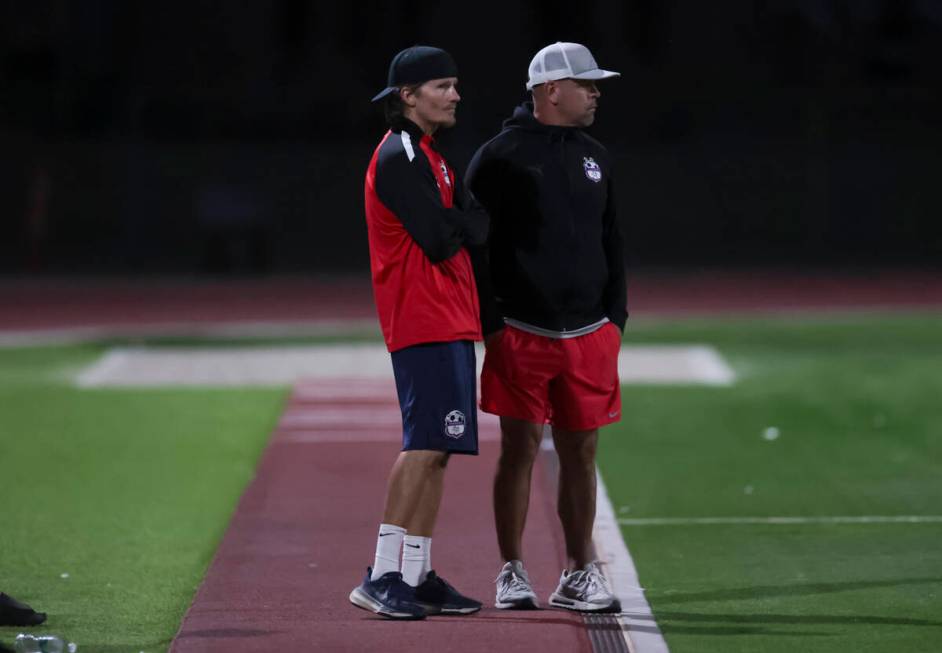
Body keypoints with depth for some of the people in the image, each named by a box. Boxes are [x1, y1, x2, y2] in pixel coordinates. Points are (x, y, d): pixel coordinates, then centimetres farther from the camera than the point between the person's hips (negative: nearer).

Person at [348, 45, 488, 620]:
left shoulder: (427, 156, 22)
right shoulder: (399, 156, -11)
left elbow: (466, 230, 18)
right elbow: (439, 239, -16)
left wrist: (457, 225, -1)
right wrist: (474, 222, 0)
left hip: (449, 320, 10)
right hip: (425, 319, -10)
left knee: (436, 448, 9)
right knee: (426, 444, -15)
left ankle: (417, 576, 12)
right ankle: (383, 576, -17)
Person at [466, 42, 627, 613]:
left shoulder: (594, 157, 14)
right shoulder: (501, 156, -5)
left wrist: (615, 318, 12)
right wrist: (491, 324, -10)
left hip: (589, 334, 5)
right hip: (521, 331, -5)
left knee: (581, 454, 7)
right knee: (521, 450, -3)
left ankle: (579, 577, 15)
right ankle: (513, 574, 6)